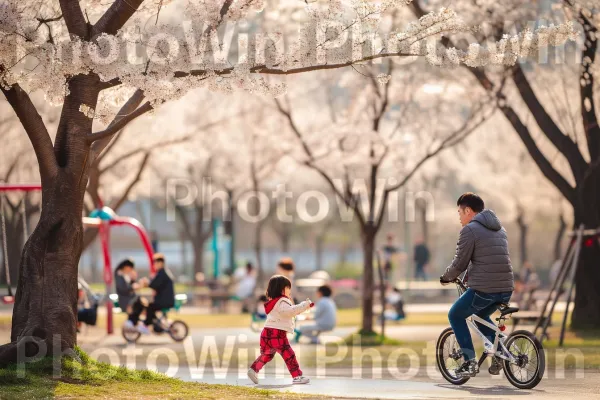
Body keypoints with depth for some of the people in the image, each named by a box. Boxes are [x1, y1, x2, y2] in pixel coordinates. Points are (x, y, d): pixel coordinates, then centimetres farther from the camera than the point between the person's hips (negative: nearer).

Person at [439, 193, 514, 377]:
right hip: (506, 289, 8)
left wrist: (446, 278, 12)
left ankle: (470, 362, 6)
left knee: (455, 315, 15)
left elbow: (459, 263, -6)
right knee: (481, 315, 32)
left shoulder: (470, 230, -6)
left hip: (483, 289, -8)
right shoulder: (499, 229, 20)